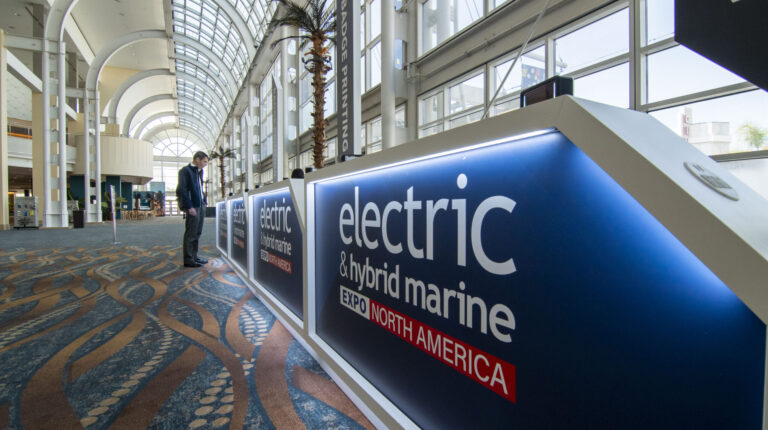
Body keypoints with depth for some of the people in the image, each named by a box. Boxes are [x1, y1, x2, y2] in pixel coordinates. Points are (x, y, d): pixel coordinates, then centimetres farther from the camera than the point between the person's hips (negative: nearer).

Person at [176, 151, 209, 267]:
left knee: (197, 233, 14)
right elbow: (182, 190, -14)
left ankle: (194, 256, 23)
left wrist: (204, 202, 12)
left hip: (200, 205, 9)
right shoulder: (185, 170, -8)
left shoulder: (199, 171, 18)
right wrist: (189, 207, -18)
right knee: (190, 234, -4)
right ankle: (188, 259, 3)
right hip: (193, 206, -9)